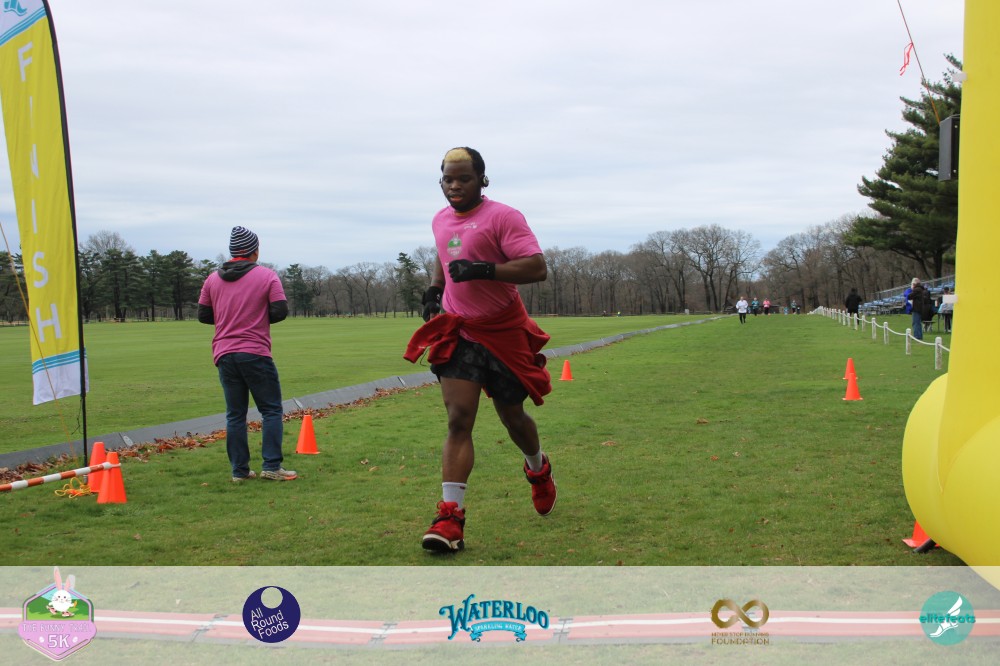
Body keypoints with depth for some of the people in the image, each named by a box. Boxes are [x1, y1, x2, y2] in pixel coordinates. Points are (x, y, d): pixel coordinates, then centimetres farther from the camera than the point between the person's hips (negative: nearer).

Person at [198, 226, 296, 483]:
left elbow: (203, 315, 12)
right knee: (271, 410, 3)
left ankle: (239, 470, 8)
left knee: (235, 414, 8)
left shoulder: (213, 279, 9)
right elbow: (280, 310, -8)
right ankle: (271, 466, -3)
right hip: (255, 353, -4)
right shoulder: (267, 276, -3)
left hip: (224, 354, 4)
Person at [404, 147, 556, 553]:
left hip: (504, 332, -4)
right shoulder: (440, 221, 9)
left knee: (512, 417, 13)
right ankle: (450, 517, -15)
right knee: (458, 421, -9)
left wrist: (483, 270, -30)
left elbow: (536, 268, -23)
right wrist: (433, 291, 16)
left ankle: (538, 469, 47)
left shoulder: (502, 217, -13)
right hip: (458, 332, 4)